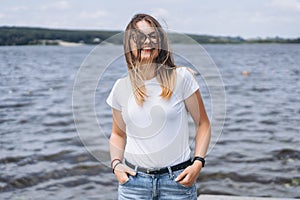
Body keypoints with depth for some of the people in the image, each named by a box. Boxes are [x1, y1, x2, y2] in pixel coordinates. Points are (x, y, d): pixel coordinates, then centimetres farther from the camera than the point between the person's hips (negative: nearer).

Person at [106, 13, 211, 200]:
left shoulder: (181, 77, -5)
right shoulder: (121, 87, 3)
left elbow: (203, 124, 1)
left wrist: (198, 163, -9)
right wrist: (116, 163, 0)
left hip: (177, 179, -2)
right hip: (133, 180, 2)